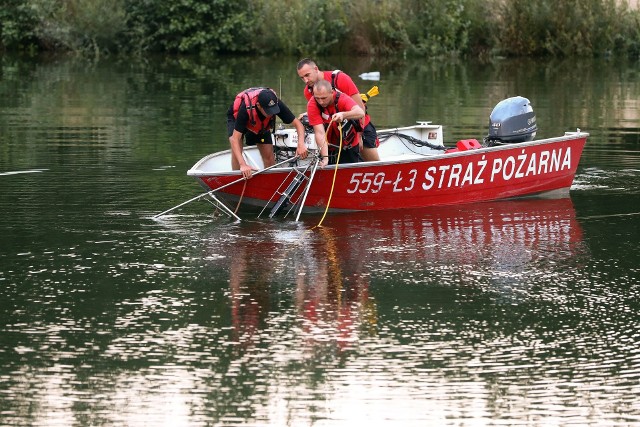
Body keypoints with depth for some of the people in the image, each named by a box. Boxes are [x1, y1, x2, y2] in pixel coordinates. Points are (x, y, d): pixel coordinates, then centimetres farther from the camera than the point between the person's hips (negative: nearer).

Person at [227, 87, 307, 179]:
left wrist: (301, 144, -47)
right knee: (236, 152, -25)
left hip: (261, 125, 3)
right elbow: (235, 139, -46)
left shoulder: (277, 104, -35)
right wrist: (243, 165, -58)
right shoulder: (246, 108, -45)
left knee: (269, 156, -6)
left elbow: (298, 124, -28)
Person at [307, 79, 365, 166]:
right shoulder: (312, 105, -22)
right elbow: (320, 133, -28)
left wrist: (343, 115, -60)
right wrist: (325, 158, -38)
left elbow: (361, 113, -42)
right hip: (330, 146, 1)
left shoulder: (342, 99, -23)